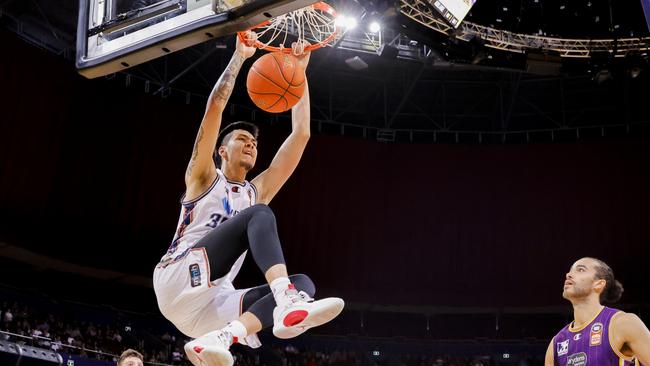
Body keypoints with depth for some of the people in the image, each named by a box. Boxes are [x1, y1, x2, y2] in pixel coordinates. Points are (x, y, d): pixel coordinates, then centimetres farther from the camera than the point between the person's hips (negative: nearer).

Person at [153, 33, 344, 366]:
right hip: (179, 280, -6)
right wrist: (239, 56, 3)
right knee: (259, 214, -20)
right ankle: (287, 301, -47)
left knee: (304, 283, -13)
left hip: (213, 305, 6)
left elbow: (301, 134, 19)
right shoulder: (204, 177, 11)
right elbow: (215, 106, -2)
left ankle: (220, 337, -35)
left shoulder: (257, 191, 23)